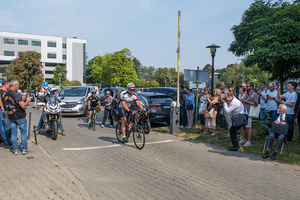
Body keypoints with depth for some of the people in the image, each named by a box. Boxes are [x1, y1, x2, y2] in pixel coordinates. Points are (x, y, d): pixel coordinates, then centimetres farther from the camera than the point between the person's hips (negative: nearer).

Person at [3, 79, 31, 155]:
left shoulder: (6, 95, 6)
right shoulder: (17, 94, -18)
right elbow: (23, 106, -24)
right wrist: (27, 101, -5)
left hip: (11, 117, 6)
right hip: (20, 116, -6)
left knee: (13, 133, 10)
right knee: (23, 132, 5)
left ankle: (15, 149, 14)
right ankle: (25, 149, 9)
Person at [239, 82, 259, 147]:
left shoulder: (254, 94, -7)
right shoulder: (246, 93, 19)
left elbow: (255, 104, -16)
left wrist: (246, 101, -15)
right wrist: (241, 101, 6)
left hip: (248, 113, -8)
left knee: (249, 127, -5)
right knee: (242, 126, 10)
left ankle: (249, 142, 0)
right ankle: (243, 139, 22)